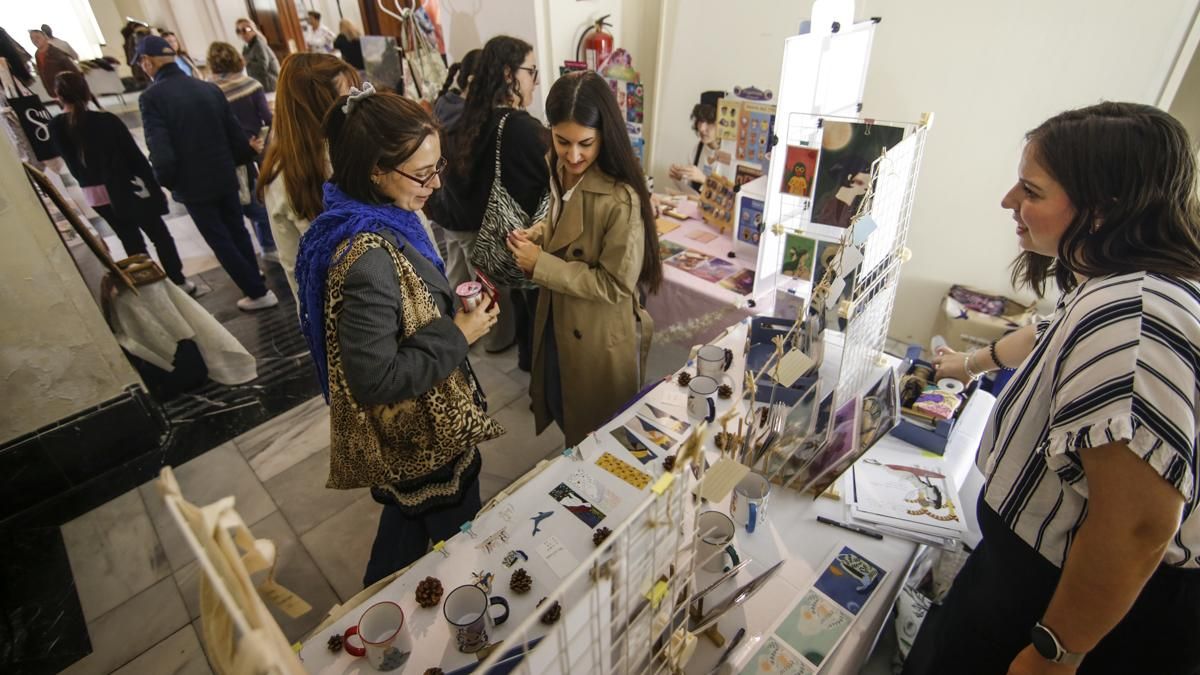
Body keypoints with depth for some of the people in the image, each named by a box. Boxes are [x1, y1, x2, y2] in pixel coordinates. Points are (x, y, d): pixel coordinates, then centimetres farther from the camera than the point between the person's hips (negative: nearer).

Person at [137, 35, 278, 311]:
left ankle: (258, 293, 9)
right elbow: (235, 134, 1)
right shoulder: (209, 88, 0)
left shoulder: (151, 97, -14)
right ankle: (255, 278, 34)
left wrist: (166, 182, -2)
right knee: (237, 232, 20)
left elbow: (161, 152, -20)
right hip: (225, 177, 5)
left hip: (193, 185, -5)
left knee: (220, 241, 6)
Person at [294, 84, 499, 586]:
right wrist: (457, 334, -24)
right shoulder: (368, 259, -33)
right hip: (421, 434, -10)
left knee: (408, 516, 32)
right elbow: (376, 379, -29)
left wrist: (454, 308, -1)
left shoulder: (373, 220, -3)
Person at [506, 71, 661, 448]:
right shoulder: (561, 172, -4)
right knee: (560, 407, 29)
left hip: (600, 336, -8)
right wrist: (536, 235, -7)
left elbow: (616, 285, -25)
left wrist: (540, 265, -25)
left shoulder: (621, 199, -30)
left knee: (596, 438, 17)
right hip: (558, 321, 8)